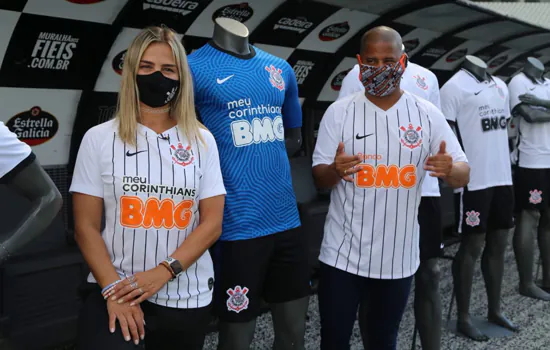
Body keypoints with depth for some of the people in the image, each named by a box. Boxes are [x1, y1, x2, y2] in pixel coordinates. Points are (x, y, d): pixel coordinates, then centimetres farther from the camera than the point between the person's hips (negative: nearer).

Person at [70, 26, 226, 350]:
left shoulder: (202, 141, 1)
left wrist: (163, 272, -14)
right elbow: (86, 226, -2)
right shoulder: (99, 139, -1)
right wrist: (113, 289, -13)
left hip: (187, 297, 2)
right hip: (116, 291, -1)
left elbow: (212, 223, -2)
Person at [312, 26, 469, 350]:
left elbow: (463, 175, -1)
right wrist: (335, 170, -26)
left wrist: (449, 169, -25)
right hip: (343, 254, -1)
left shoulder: (428, 115, -2)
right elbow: (319, 178, -2)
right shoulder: (339, 112, -4)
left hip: (399, 256, 1)